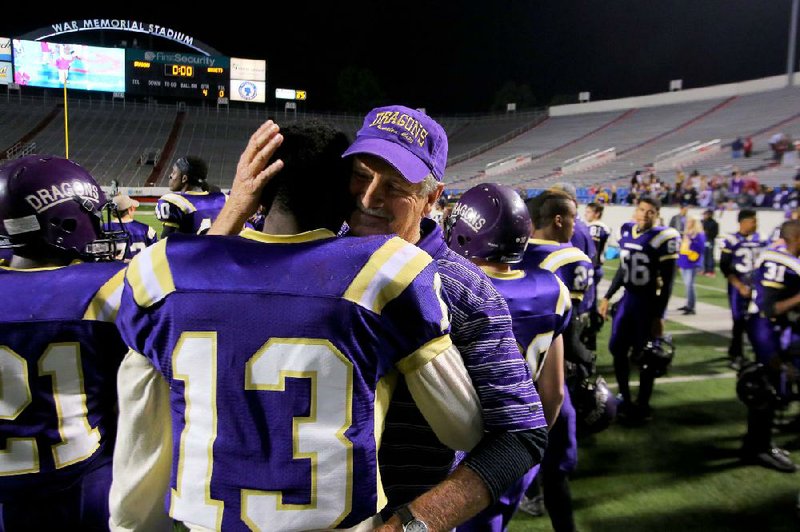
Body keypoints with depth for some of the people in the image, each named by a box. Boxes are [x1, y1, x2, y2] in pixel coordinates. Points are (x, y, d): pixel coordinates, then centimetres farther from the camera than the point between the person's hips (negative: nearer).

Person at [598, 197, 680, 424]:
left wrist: (659, 316, -15)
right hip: (628, 298, 7)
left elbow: (667, 282, -13)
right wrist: (607, 297, 14)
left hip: (649, 302, -6)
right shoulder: (627, 231, 4)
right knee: (618, 349, 12)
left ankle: (642, 405, 21)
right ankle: (625, 399, 29)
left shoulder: (664, 238, -15)